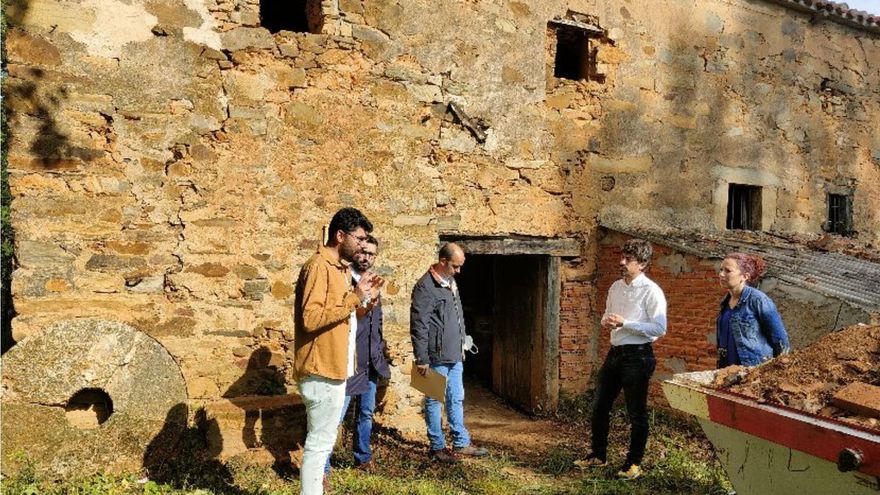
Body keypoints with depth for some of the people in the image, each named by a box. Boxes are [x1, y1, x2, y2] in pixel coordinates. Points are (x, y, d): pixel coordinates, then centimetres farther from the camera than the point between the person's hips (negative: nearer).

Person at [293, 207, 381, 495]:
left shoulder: (341, 268, 14)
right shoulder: (318, 266, -16)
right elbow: (311, 319, -25)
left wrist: (366, 299, 6)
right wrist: (354, 298, -24)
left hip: (334, 369, 10)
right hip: (322, 370, -10)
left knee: (323, 440, 18)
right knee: (319, 443, -1)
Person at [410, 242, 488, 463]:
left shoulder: (451, 283, 12)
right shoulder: (425, 287, -15)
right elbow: (418, 326, -17)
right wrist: (421, 359, -17)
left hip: (455, 356, 9)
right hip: (437, 357, -8)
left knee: (456, 400, 15)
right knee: (434, 401, 5)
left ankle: (461, 443, 25)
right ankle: (437, 447, 15)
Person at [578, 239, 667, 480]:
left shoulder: (651, 291, -14)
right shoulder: (615, 287, 9)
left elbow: (660, 328, -20)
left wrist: (624, 323, -22)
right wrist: (606, 321, -2)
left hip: (638, 355, -7)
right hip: (615, 352, 8)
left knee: (636, 413, 7)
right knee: (599, 407, 14)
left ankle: (633, 463, 22)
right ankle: (598, 455, 31)